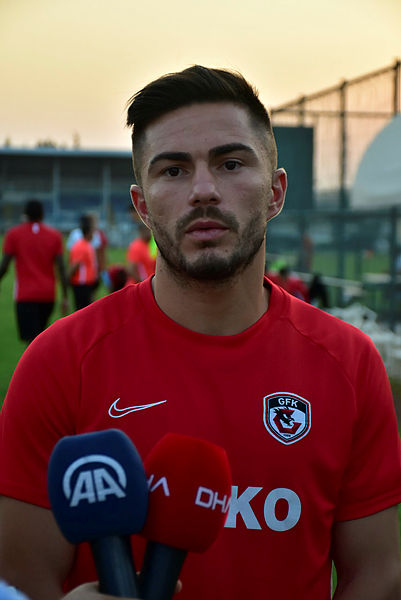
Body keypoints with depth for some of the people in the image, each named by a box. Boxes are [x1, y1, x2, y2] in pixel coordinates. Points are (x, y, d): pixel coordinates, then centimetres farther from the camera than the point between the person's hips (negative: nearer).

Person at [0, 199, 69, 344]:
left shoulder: (13, 234, -2)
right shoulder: (55, 235, 3)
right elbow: (61, 268, -2)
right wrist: (65, 297, 0)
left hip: (25, 295, -3)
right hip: (48, 295, 3)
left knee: (31, 338, -8)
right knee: (39, 332, 20)